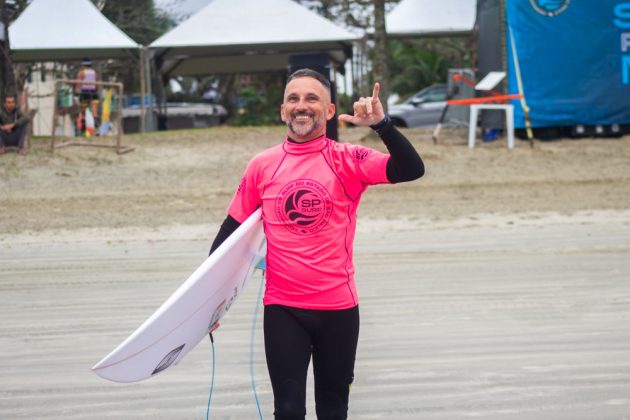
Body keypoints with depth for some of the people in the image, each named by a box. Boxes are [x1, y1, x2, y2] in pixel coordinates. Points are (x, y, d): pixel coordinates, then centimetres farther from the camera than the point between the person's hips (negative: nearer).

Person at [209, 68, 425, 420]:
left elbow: (411, 170, -18)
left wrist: (382, 124, -31)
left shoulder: (348, 160, -4)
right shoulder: (262, 166, 1)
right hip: (282, 310, 0)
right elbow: (233, 228, 9)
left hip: (338, 307, 0)